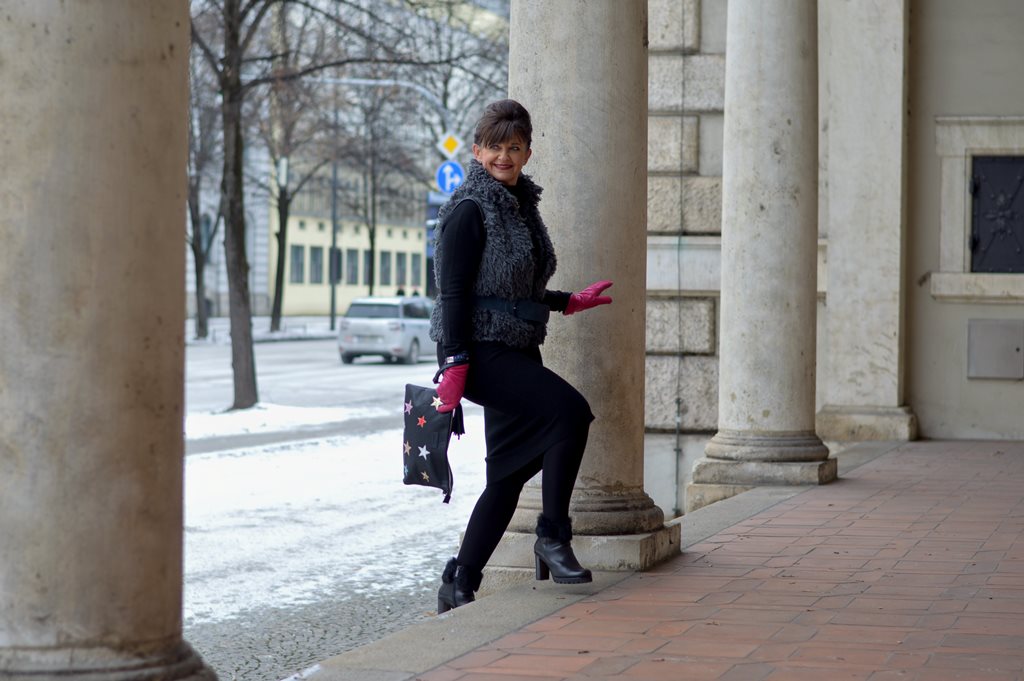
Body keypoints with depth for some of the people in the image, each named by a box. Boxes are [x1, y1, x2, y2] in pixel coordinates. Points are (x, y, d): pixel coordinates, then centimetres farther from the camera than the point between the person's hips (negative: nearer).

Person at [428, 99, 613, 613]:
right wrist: (454, 364, -21)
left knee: (511, 471, 5)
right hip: (481, 351, -9)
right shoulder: (470, 209, -10)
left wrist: (570, 302, 23)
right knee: (571, 410, -23)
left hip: (517, 353, 9)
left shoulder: (522, 205, 15)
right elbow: (453, 291, -15)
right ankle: (553, 536, -12)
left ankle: (460, 584, 12)